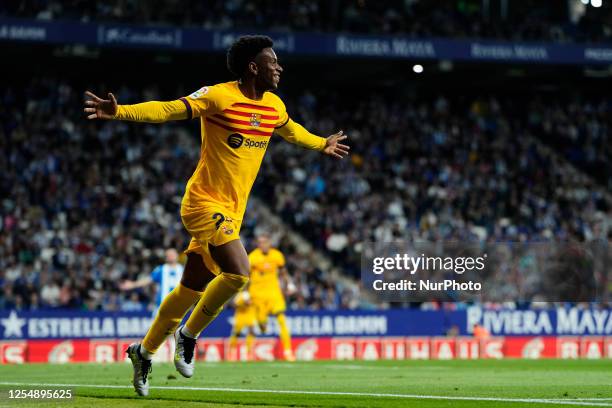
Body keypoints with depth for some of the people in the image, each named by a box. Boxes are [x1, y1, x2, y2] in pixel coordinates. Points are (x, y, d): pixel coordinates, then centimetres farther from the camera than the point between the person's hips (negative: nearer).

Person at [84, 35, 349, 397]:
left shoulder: (274, 107, 9)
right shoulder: (220, 96, -14)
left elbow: (293, 131, 32)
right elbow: (168, 110, -22)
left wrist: (322, 145, 47)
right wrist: (119, 112, -35)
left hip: (232, 211, 8)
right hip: (206, 202, -8)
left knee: (193, 288, 12)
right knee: (238, 273, -23)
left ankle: (144, 352, 27)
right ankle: (188, 336, -2)